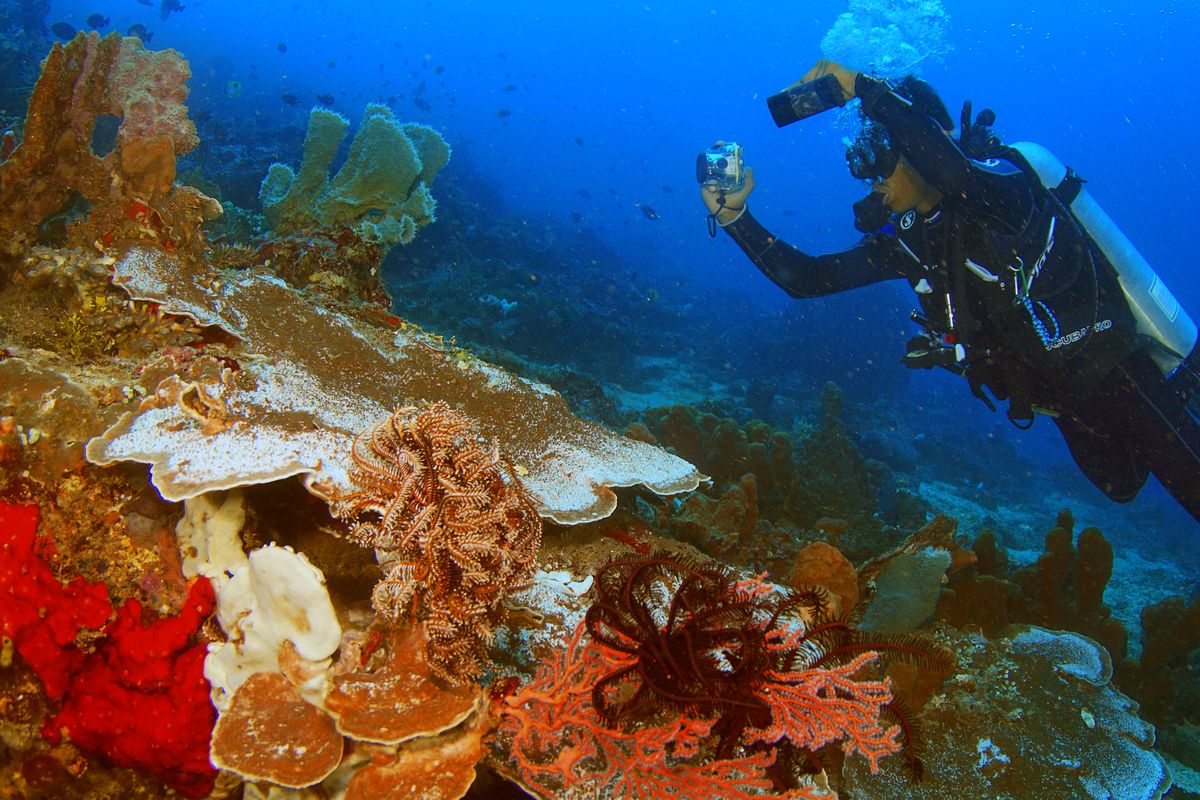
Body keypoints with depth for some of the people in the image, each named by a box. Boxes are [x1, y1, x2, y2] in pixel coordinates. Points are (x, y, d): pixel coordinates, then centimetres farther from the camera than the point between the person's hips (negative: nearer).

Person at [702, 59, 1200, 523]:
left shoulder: (1001, 184, -23)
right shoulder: (904, 241, -3)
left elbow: (951, 168, -48)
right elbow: (807, 278, -6)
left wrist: (864, 88, -42)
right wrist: (734, 216, -14)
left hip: (1115, 375, -7)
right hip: (1055, 395, 7)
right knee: (1120, 486, 27)